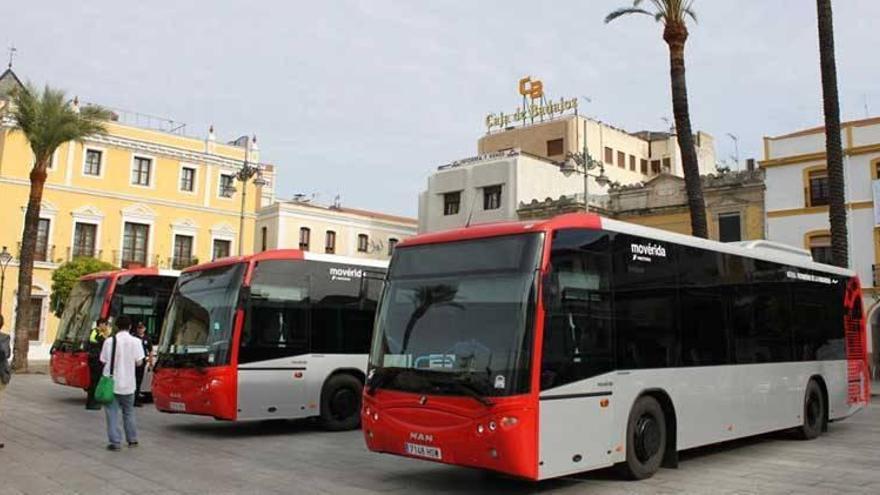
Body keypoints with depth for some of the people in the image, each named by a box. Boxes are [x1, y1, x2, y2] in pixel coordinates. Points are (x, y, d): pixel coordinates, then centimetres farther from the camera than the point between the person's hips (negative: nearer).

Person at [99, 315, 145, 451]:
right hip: (128, 383, 2)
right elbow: (138, 362, -5)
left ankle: (115, 441, 1)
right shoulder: (136, 341, -6)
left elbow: (104, 361, -5)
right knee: (129, 412, 17)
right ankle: (132, 439, 23)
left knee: (112, 412, 4)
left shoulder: (109, 341, -8)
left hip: (111, 382, -2)